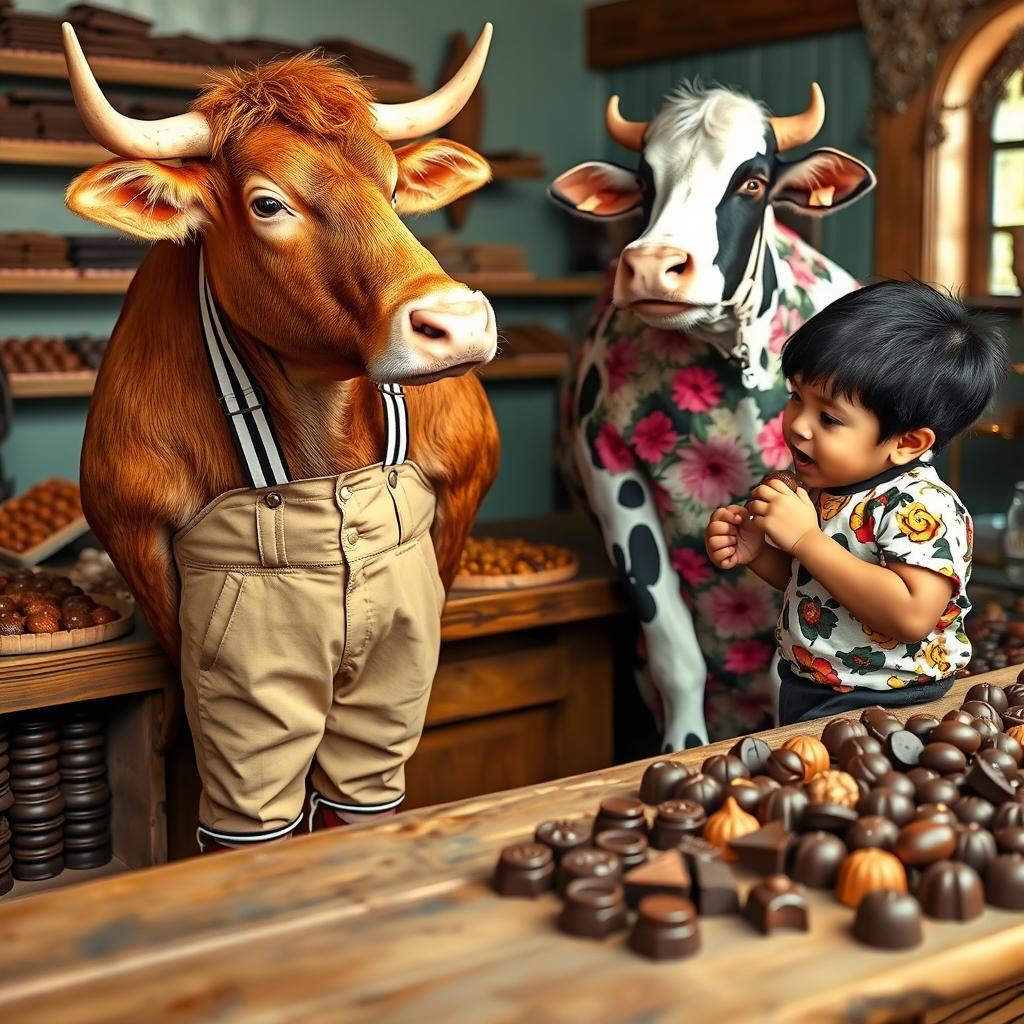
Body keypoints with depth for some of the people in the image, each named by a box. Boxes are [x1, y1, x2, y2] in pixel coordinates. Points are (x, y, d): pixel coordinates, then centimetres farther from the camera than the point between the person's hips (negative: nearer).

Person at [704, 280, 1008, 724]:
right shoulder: (818, 485, 0)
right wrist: (757, 550, -7)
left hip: (880, 707, -7)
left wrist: (805, 539, -29)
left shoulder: (923, 507, -23)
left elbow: (912, 615, -34)